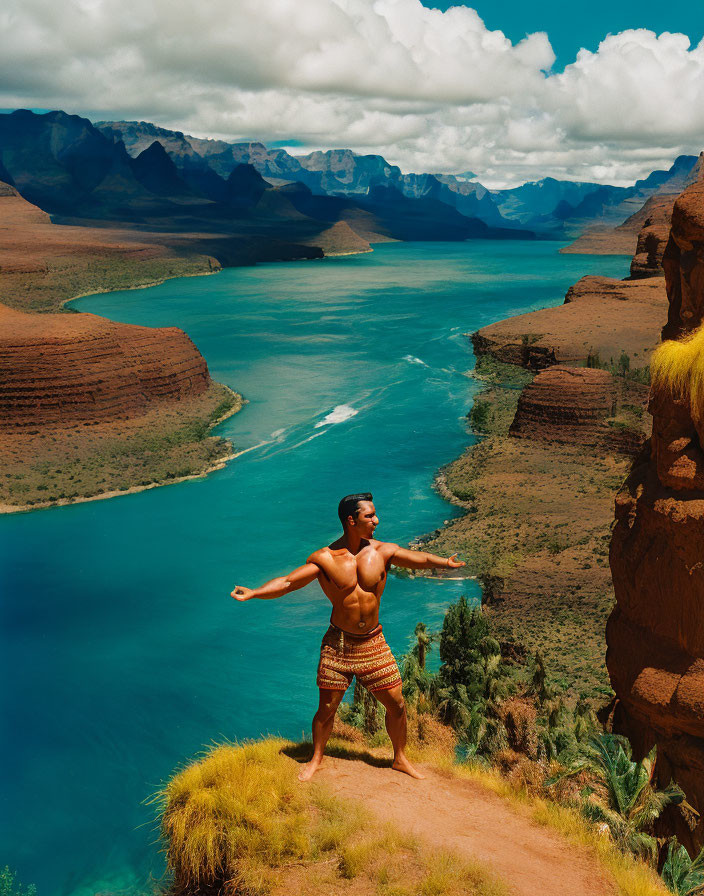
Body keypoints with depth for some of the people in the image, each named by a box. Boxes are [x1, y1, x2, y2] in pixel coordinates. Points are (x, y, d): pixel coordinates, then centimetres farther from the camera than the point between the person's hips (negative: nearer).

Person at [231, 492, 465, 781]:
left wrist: (446, 562, -16)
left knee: (396, 705, 6)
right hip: (338, 643, -2)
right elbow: (287, 582, -13)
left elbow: (421, 559, 1)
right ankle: (316, 759, 29)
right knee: (326, 708, 5)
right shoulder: (324, 559, -10)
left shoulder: (383, 551, -2)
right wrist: (253, 593, -24)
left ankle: (400, 758, 29)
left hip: (373, 643, 2)